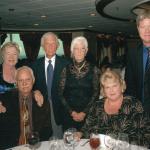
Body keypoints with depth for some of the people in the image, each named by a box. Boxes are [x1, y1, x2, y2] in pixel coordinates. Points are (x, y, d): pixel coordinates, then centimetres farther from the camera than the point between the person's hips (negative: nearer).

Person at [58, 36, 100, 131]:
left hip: (88, 115, -1)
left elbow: (96, 93, -2)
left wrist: (84, 113, -9)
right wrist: (72, 112, -6)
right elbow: (61, 94, 2)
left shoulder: (93, 69, -1)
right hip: (69, 115, 1)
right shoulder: (66, 69, 2)